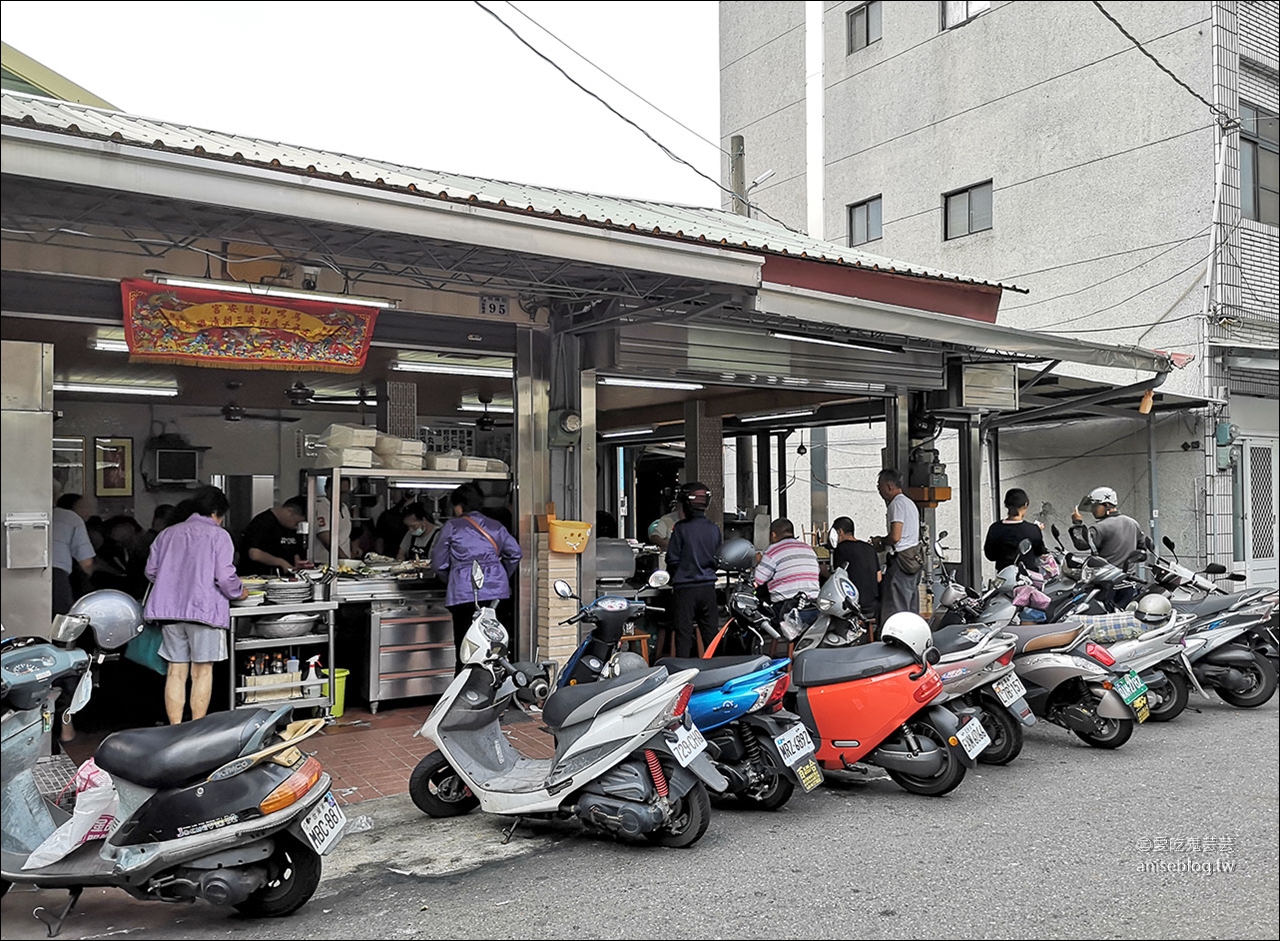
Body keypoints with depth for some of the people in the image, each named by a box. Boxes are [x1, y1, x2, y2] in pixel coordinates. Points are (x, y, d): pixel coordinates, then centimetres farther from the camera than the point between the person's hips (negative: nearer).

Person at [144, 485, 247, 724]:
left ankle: (175, 729, 11)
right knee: (202, 672, 2)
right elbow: (225, 577, -11)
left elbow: (151, 571, 17)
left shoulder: (167, 533, 14)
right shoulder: (218, 535, -3)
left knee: (176, 671, 9)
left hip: (169, 609, 5)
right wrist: (239, 592, 9)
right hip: (204, 609, -5)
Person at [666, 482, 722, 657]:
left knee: (683, 636, 0)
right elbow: (718, 559, 8)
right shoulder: (714, 529, 2)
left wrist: (674, 577, 11)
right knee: (711, 635, 13)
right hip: (708, 587, 5)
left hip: (685, 589, -4)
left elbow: (672, 559, -8)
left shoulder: (681, 528, -12)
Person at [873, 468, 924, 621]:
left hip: (901, 560, -10)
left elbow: (895, 537, -21)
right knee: (911, 611, 12)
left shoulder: (897, 504, -12)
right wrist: (883, 543, 18)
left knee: (894, 610, -9)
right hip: (914, 559, 10)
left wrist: (880, 541, -3)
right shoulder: (909, 503, 20)